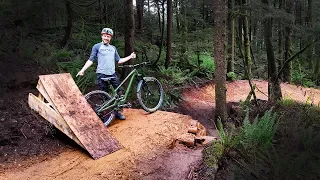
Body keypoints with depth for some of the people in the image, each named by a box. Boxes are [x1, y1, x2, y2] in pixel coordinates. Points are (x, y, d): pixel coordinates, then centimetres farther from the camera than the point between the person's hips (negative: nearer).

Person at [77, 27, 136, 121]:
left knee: (119, 93, 4)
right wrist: (82, 70, -10)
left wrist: (130, 57, 18)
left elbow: (118, 60, 19)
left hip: (113, 74, 5)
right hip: (102, 74, -5)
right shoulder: (97, 46, 2)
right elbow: (91, 60, 0)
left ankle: (117, 112, 20)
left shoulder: (113, 48, 18)